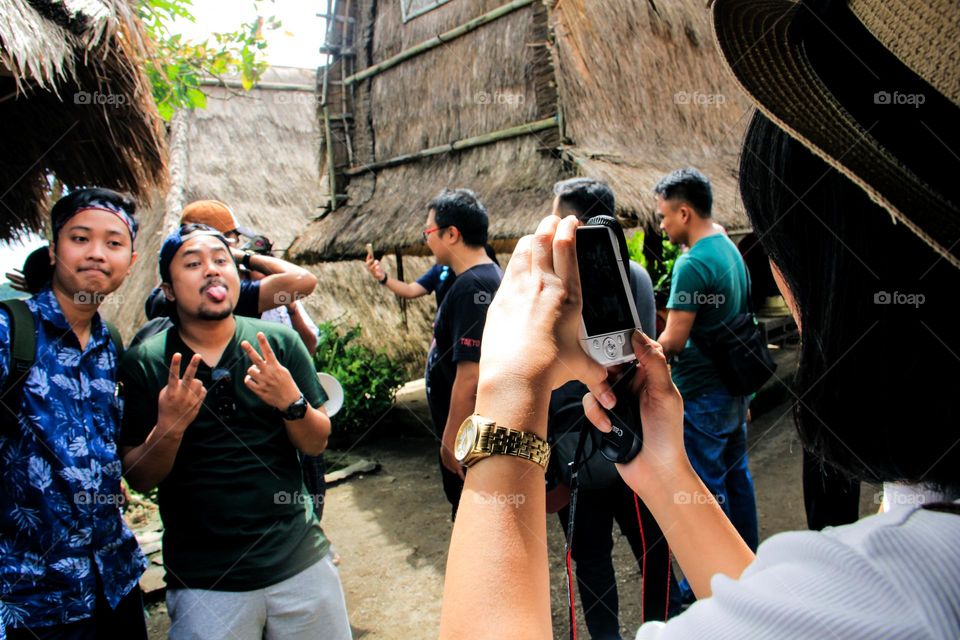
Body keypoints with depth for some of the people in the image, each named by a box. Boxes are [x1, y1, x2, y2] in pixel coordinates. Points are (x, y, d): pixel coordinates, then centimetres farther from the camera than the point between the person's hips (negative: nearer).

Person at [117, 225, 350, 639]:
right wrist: (168, 429, -22)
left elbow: (317, 444, 0)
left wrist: (292, 402, -19)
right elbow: (139, 478, -3)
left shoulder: (280, 343, -2)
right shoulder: (143, 364, -4)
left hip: (301, 561, 2)